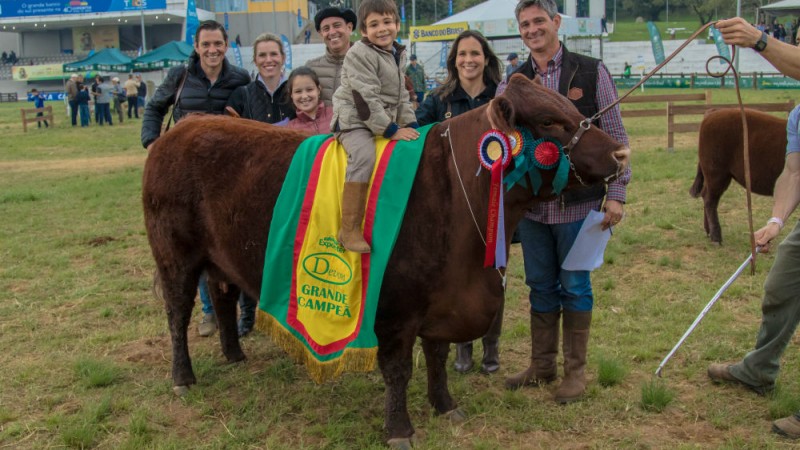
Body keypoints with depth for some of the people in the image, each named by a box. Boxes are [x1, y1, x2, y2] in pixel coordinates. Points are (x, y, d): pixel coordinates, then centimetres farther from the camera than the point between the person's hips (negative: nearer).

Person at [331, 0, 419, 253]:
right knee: (364, 156, -33)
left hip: (384, 123, 9)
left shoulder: (398, 55, 13)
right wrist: (391, 130, -21)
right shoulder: (360, 54, -13)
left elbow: (401, 97, 19)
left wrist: (411, 125, 6)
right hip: (354, 121, -9)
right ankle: (349, 230, -33)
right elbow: (365, 99, -20)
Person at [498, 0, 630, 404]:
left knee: (575, 287, 6)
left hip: (579, 202, -3)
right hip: (531, 204, 3)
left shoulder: (592, 73, -1)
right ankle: (542, 365, 29)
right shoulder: (511, 85, 5)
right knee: (540, 287, 14)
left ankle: (576, 370, 21)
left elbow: (615, 137, -1)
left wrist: (616, 193, -7)